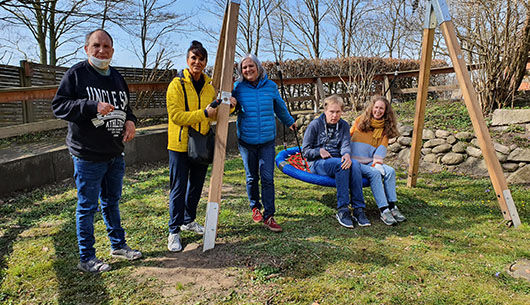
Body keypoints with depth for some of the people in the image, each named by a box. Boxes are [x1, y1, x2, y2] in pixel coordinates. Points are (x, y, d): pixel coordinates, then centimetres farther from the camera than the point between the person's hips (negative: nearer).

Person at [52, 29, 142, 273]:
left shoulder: (117, 77, 12)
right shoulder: (76, 73, -7)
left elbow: (126, 106, 22)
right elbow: (58, 106, -12)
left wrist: (130, 120, 0)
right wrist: (93, 106, -25)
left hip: (116, 154, 6)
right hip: (88, 156, -6)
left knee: (112, 202, 19)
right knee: (87, 207, 4)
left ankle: (118, 245, 34)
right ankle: (86, 258, 19)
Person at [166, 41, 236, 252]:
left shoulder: (209, 85, 9)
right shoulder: (177, 84, -9)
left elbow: (215, 115, 14)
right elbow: (176, 115, -17)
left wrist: (228, 107, -6)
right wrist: (203, 113, -23)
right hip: (180, 144, -6)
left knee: (196, 185, 16)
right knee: (178, 188, 0)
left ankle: (188, 220, 35)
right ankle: (174, 231, 12)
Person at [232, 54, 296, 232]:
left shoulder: (270, 86, 4)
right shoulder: (238, 88, 0)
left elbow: (280, 107, 20)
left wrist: (290, 122, 32)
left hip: (267, 140, 0)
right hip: (246, 141, 0)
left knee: (267, 178, -5)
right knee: (252, 178, 9)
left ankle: (269, 216, 3)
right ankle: (255, 208, 31)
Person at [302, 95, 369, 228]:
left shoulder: (344, 125, 13)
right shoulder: (315, 125, 2)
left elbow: (345, 145, -2)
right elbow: (305, 151, 2)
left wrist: (347, 154, -27)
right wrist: (319, 151, -17)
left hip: (338, 159, 4)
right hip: (318, 163, -3)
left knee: (355, 164, -31)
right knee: (340, 164, -36)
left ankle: (358, 209, -32)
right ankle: (342, 210, -33)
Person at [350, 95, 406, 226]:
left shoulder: (385, 127, 14)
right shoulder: (360, 120, 7)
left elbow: (382, 147, 4)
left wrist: (377, 163, -12)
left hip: (370, 162, 4)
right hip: (355, 161, -3)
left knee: (390, 171, -24)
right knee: (374, 173, -31)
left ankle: (392, 207, -20)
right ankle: (384, 211, -31)